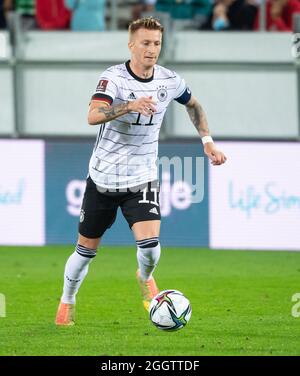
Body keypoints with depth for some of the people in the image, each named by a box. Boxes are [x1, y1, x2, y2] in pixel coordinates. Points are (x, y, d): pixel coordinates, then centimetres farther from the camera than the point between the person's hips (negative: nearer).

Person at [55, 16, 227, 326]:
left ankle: (145, 278, 17)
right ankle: (67, 301, 36)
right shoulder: (114, 78, -17)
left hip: (142, 179, 2)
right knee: (86, 249, 10)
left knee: (150, 244, -18)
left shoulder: (169, 81, -3)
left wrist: (207, 141, 14)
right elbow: (93, 115, -35)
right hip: (103, 177, -2)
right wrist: (130, 105, -49)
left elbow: (193, 104, 21)